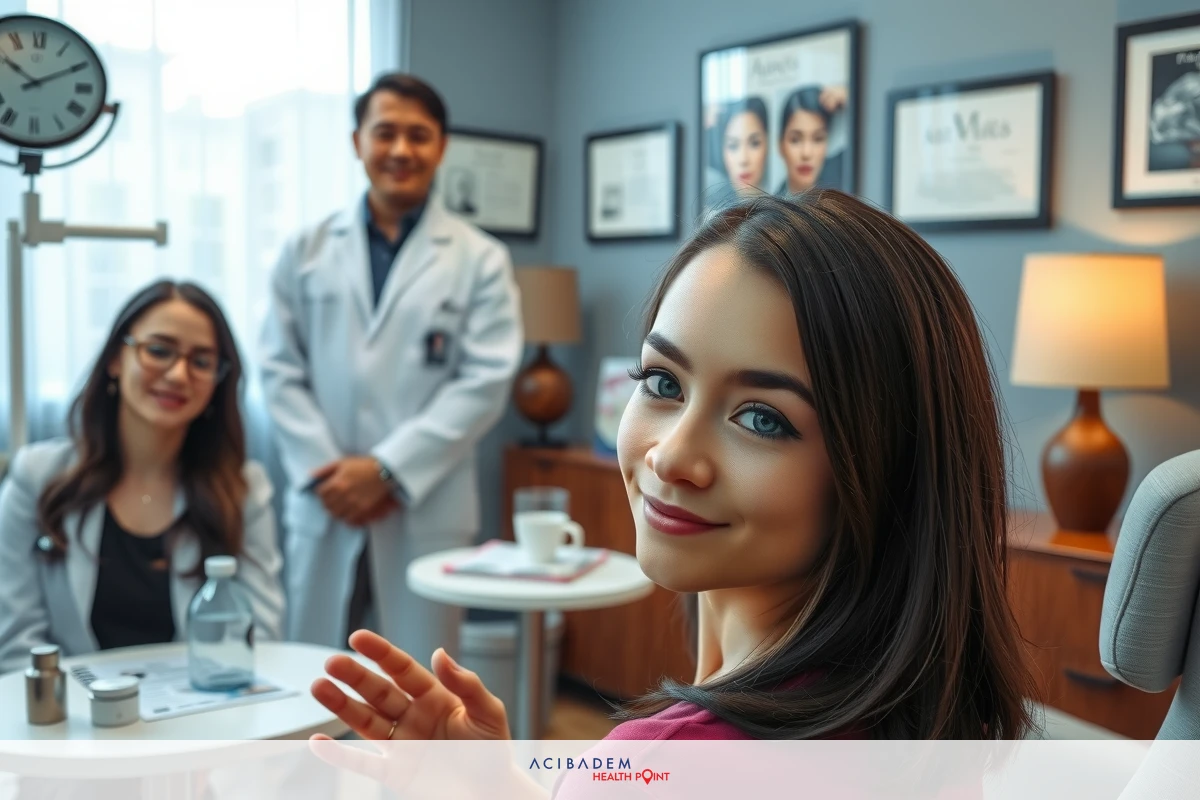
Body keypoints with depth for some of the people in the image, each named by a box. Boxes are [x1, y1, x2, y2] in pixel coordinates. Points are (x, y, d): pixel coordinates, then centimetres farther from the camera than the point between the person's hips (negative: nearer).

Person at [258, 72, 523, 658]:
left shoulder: (480, 259, 2)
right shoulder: (307, 252, 9)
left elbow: (486, 381, -6)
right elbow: (280, 370, 5)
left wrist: (387, 469, -13)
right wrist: (325, 472, -8)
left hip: (427, 512, -2)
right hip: (323, 507, 2)